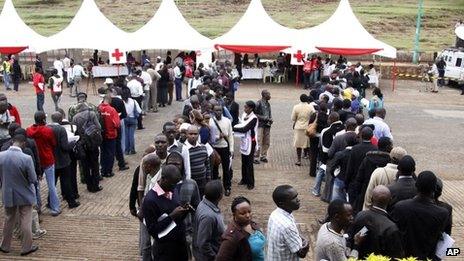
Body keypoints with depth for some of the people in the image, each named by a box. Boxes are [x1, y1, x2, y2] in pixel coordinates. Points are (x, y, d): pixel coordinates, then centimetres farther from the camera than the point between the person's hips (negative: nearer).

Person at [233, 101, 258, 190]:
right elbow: (241, 125, 6)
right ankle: (244, 179, 30)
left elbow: (245, 129, -23)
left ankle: (250, 183, 9)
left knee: (249, 163, -2)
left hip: (250, 142, -7)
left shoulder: (254, 118, -18)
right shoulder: (244, 115, 4)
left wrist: (233, 128, -20)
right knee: (244, 162, 16)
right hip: (243, 141, 7)